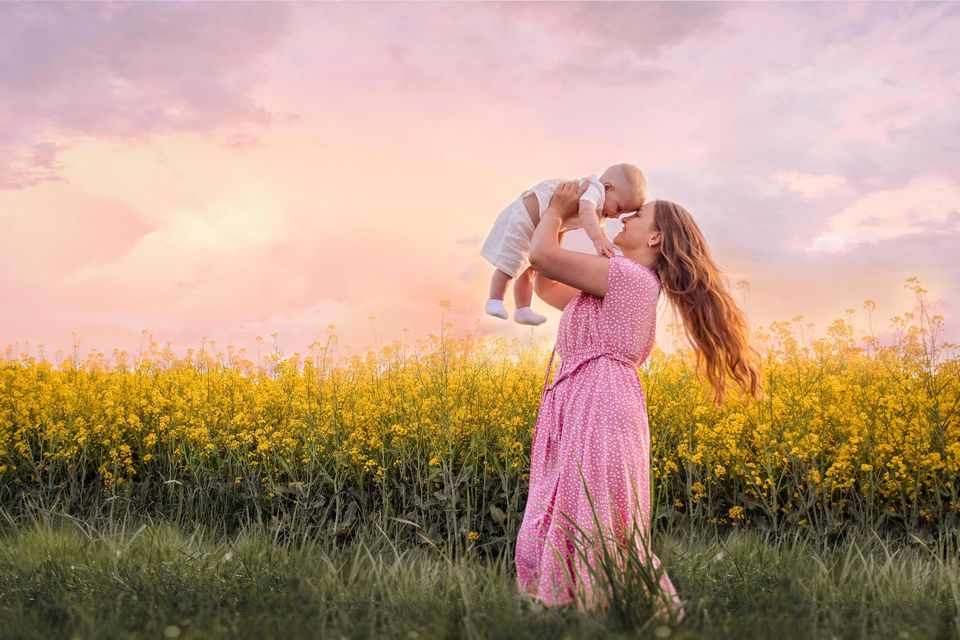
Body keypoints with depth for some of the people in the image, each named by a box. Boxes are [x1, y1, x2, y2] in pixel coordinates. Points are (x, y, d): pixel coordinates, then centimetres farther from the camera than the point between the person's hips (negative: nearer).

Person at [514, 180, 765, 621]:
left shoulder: (630, 276, -7)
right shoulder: (616, 289, 23)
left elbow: (541, 255, -11)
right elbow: (545, 286, 30)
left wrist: (556, 210, 8)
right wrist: (556, 220, 26)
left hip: (601, 412, -10)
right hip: (580, 415, 10)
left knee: (597, 536, -10)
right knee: (553, 533, 6)